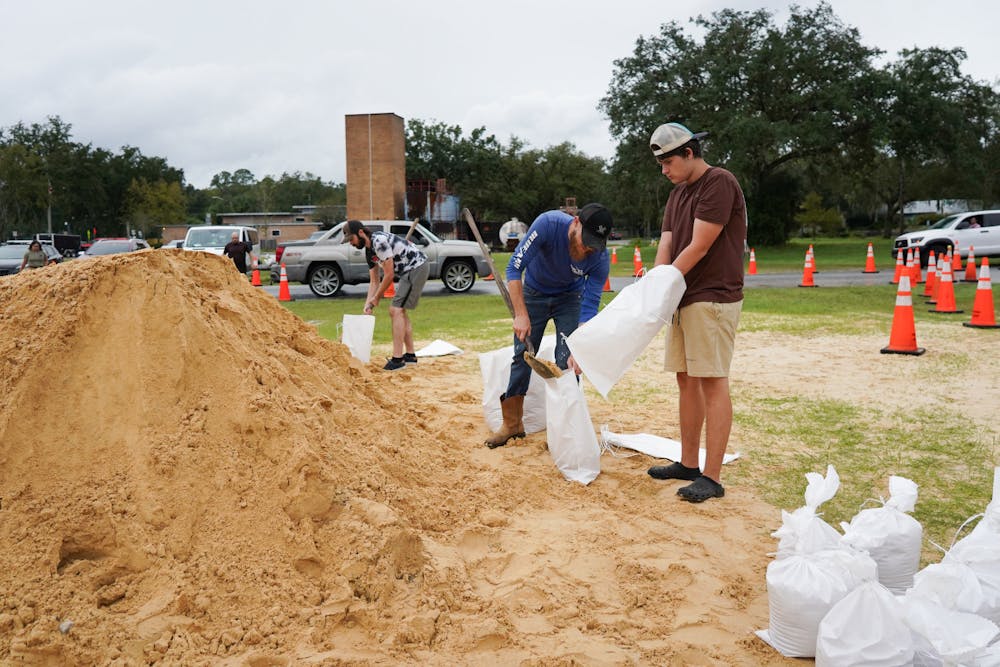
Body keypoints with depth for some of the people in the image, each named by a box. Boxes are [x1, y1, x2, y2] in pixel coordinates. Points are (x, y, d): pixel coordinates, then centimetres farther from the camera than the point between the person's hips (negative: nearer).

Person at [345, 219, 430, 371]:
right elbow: (374, 281, 13)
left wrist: (376, 298, -6)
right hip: (409, 271, 10)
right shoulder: (369, 251, 10)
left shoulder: (379, 241, -21)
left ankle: (397, 359, -13)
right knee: (400, 311, 15)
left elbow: (389, 275, -18)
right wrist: (368, 305, 3)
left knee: (396, 310, -14)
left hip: (417, 267, -10)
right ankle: (410, 355, 23)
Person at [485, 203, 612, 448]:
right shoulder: (549, 224, -35)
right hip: (534, 293, 0)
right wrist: (521, 315, -38)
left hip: (570, 297, 0)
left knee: (568, 363, -10)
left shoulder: (600, 258, -30)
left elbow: (589, 307, -26)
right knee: (523, 355, 1)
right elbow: (514, 267, -32)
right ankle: (512, 423, 13)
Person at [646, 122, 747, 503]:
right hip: (683, 299, 9)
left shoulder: (719, 183, -11)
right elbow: (665, 247, 8)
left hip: (713, 298, -9)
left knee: (713, 382, -7)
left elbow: (699, 247, -16)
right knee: (686, 380, 11)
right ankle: (688, 463, 21)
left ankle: (712, 478, -4)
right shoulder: (677, 194, 17)